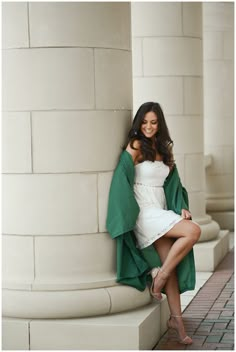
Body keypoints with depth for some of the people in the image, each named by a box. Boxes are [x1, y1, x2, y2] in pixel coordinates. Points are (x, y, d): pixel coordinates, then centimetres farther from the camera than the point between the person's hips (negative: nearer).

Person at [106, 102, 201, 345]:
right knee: (193, 231, -23)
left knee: (170, 266, -1)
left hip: (162, 212, 7)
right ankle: (159, 276, -9)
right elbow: (122, 177, -12)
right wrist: (127, 213, -16)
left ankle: (176, 318, 6)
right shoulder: (136, 146, -7)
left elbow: (173, 182, 17)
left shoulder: (164, 149, 14)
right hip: (144, 212, -7)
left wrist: (182, 207, 4)